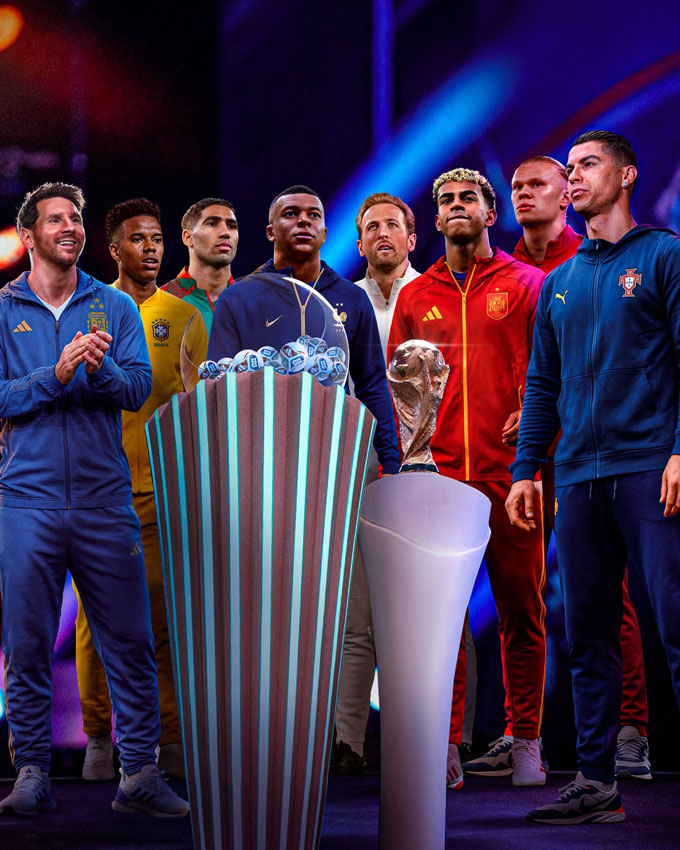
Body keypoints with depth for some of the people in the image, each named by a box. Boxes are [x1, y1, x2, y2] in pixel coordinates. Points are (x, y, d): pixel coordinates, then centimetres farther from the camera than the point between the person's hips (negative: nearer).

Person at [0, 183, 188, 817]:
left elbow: (138, 388, -1)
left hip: (104, 497, 2)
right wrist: (56, 375, -17)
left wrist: (100, 369, -21)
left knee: (130, 642, 1)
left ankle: (139, 774, 7)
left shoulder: (115, 308, 10)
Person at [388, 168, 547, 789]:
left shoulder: (528, 285, 8)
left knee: (521, 609, 1)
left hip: (509, 472, -2)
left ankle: (526, 740, 9)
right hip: (434, 475, 2)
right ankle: (446, 745, 4)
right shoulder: (414, 298, 16)